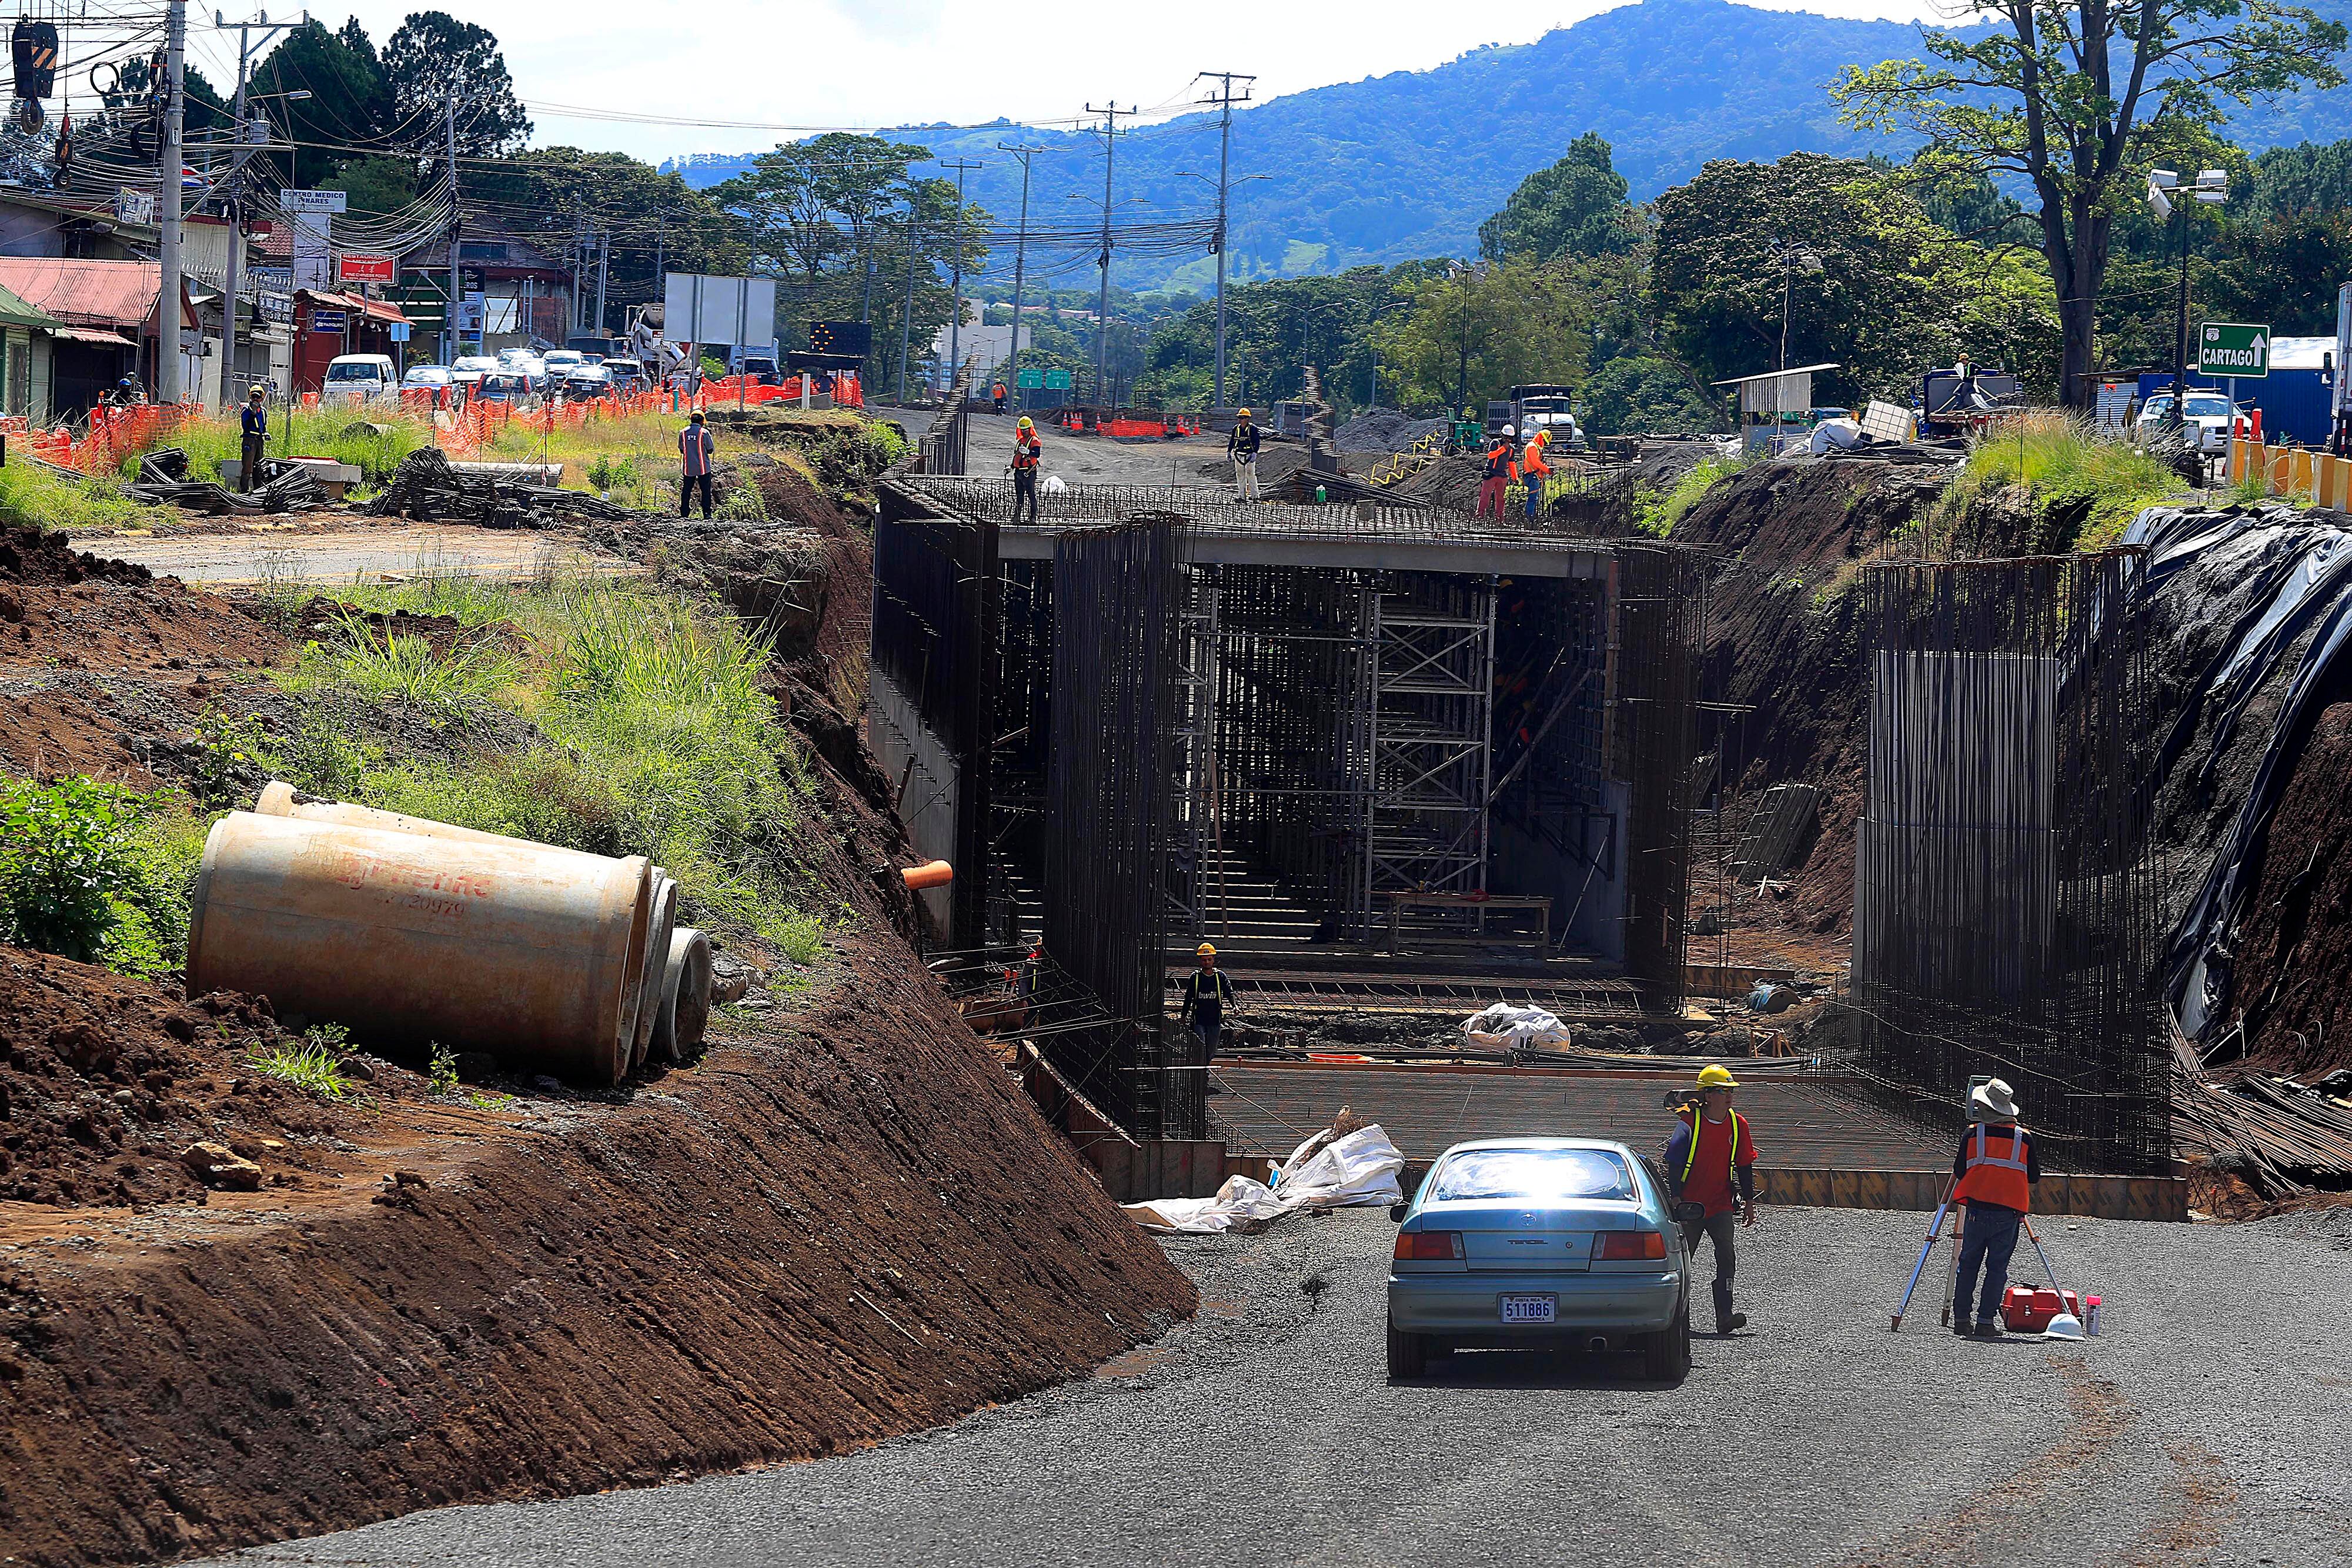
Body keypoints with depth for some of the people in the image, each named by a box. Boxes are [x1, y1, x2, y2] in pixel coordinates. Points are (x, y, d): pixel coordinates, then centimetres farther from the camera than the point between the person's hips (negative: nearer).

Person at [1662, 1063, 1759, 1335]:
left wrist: (1749, 1202, 12)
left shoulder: (1738, 1124, 4)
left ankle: (1724, 1315, -16)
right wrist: (1675, 1198, -13)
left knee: (1727, 1256, -13)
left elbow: (1744, 1166, 13)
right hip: (1689, 1206, -3)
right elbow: (1675, 1162, -7)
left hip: (1720, 1205, 3)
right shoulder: (1690, 1122, -8)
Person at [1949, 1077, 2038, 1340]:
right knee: (1997, 1267, 4)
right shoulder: (2024, 1138, 1)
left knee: (1969, 1263, 10)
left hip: (1976, 1209, 0)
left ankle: (1961, 1318, 9)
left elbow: (1959, 1172, 2)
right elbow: (2034, 1177, 7)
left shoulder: (1972, 1135, -2)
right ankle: (1985, 1322, 0)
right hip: (2009, 1212, 0)